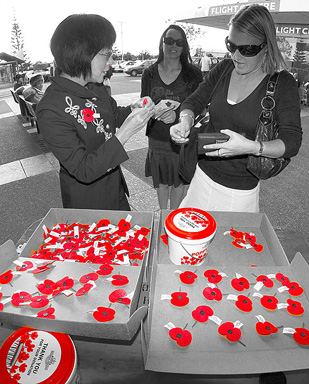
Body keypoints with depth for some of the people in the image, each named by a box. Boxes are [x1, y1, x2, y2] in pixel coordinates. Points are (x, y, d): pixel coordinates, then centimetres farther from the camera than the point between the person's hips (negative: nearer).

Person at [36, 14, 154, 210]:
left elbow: (114, 116, 14)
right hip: (87, 204, -7)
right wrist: (123, 134, -34)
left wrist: (133, 109, -8)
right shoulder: (51, 110, -28)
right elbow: (83, 171, -29)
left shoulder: (95, 86, -4)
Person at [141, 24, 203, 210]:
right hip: (157, 138, 2)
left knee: (178, 180, 13)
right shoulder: (149, 73, 1)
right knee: (161, 180, 15)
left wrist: (177, 114, -23)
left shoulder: (193, 74, -5)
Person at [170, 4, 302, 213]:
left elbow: (292, 142, -15)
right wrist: (185, 122, -18)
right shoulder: (223, 69, 0)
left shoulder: (283, 83, -11)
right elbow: (194, 102, 6)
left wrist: (251, 147, -34)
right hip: (204, 174, 4)